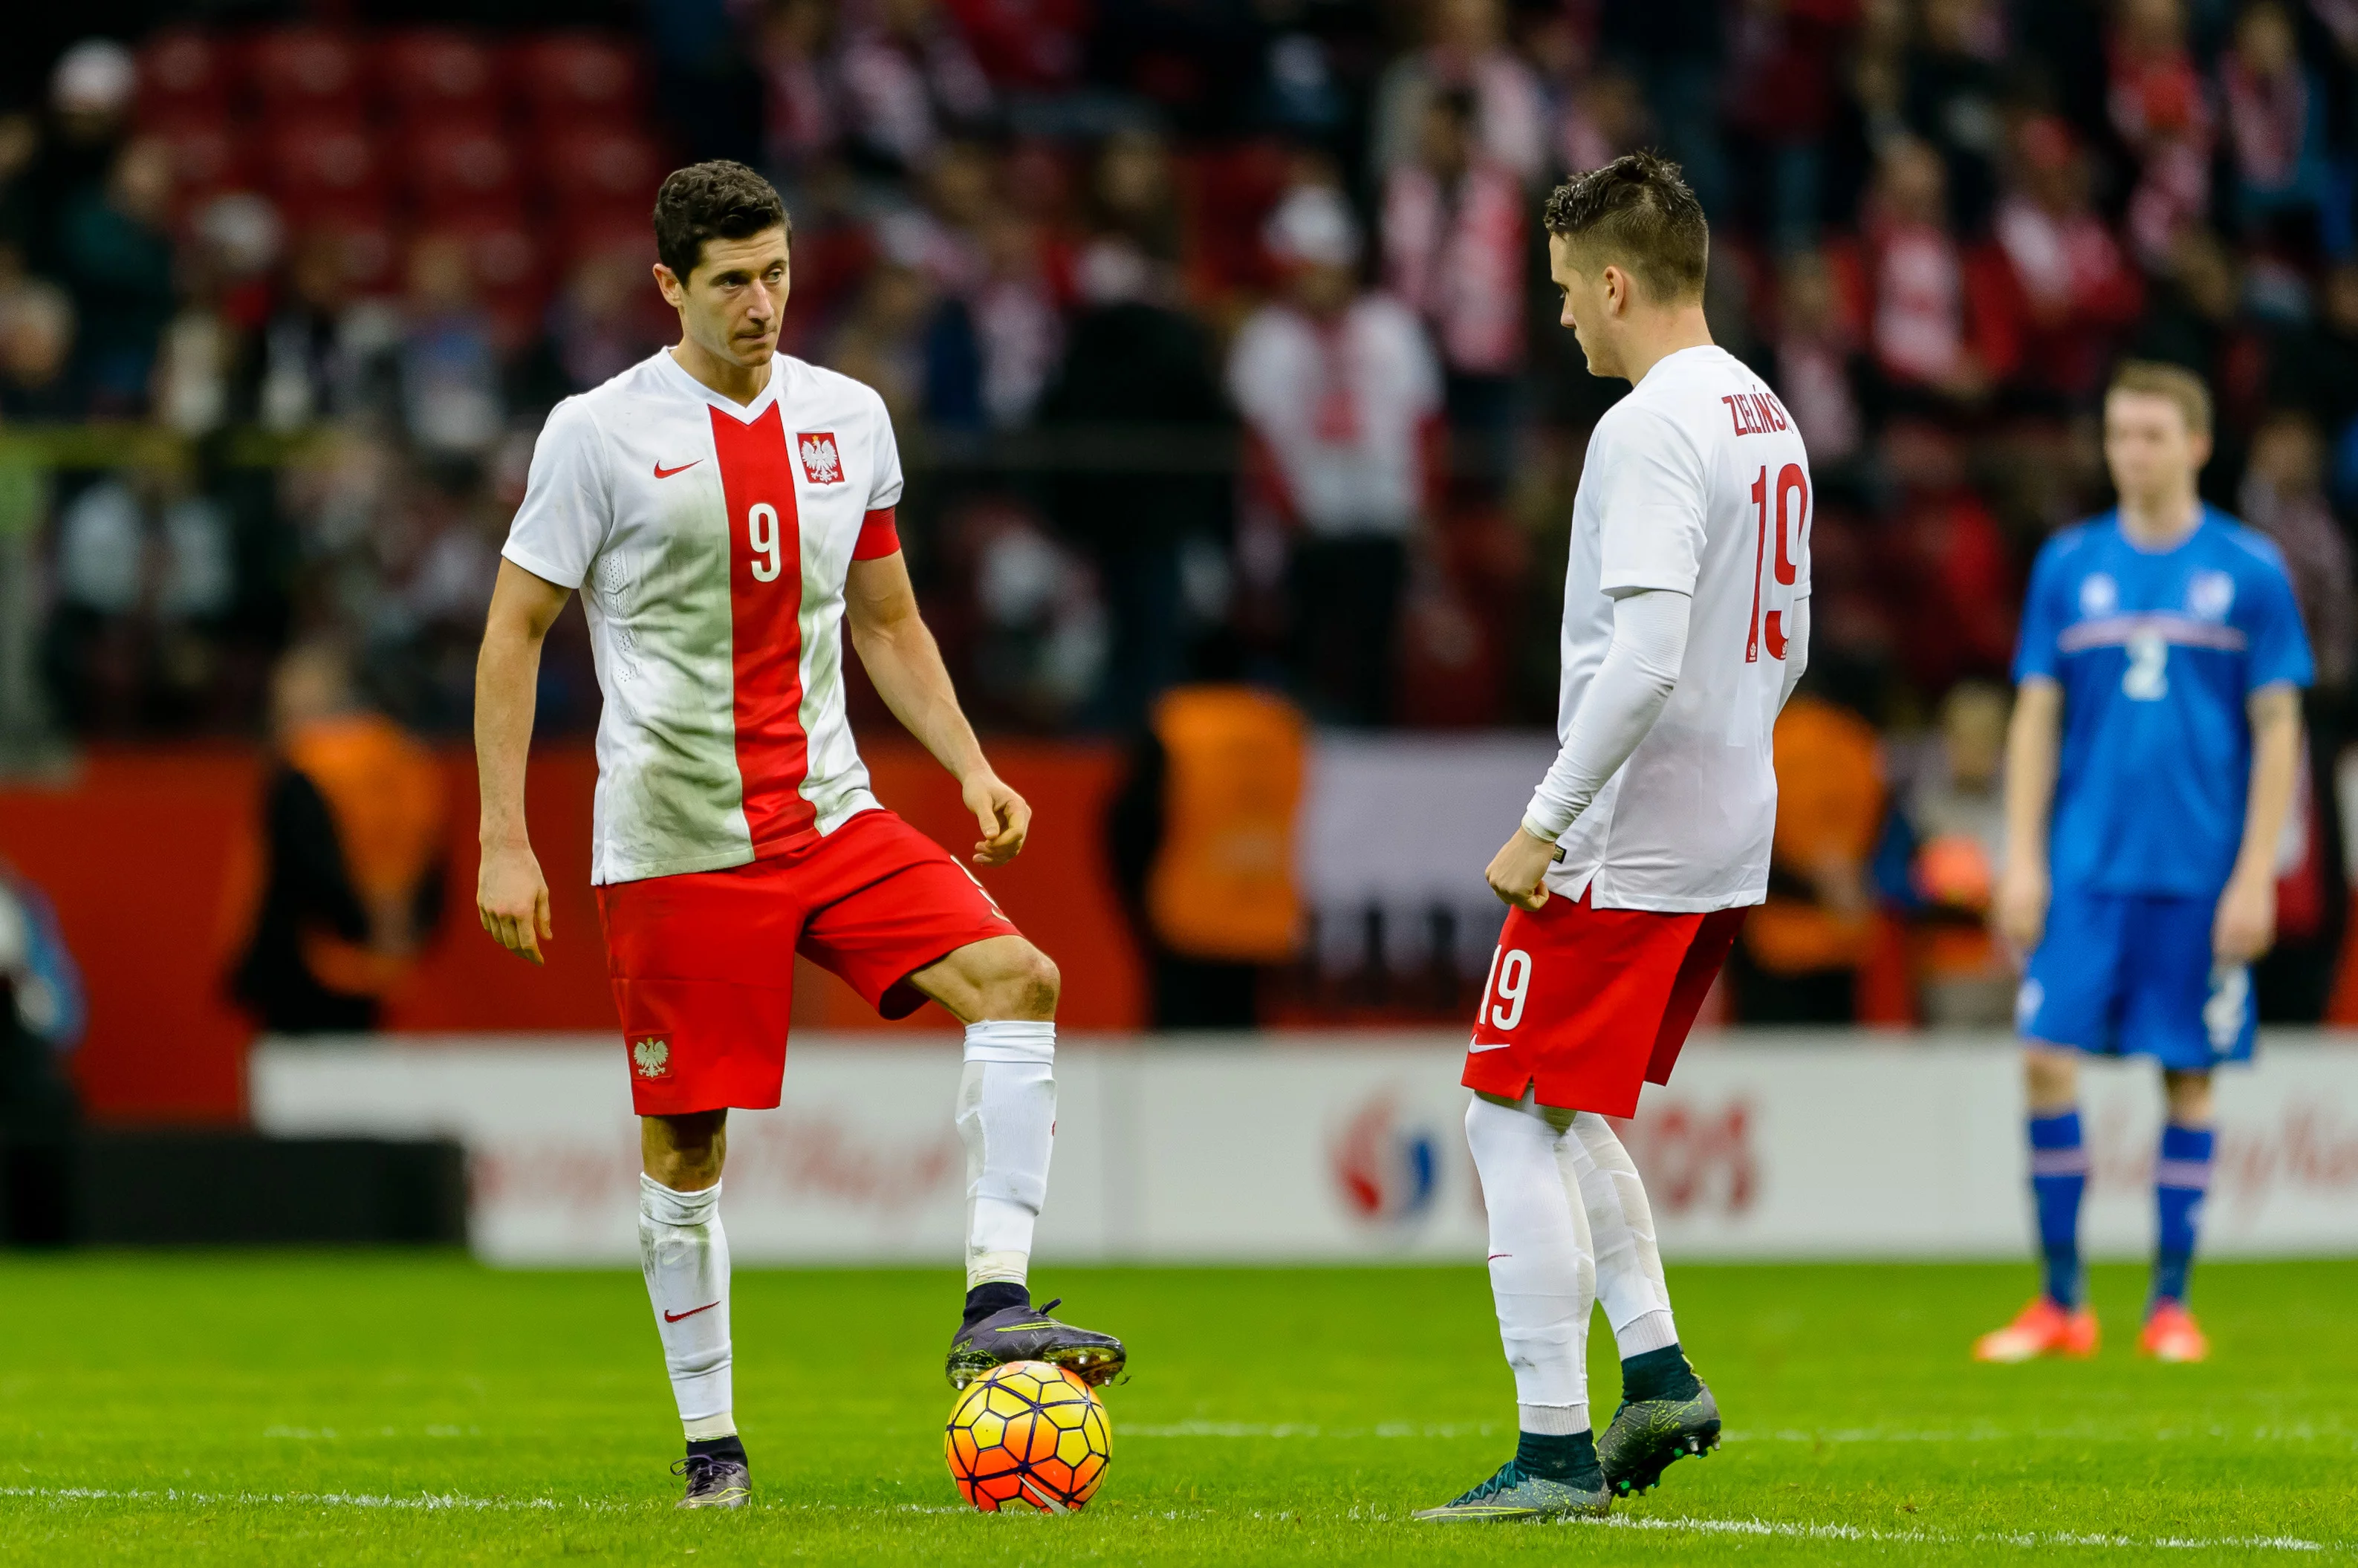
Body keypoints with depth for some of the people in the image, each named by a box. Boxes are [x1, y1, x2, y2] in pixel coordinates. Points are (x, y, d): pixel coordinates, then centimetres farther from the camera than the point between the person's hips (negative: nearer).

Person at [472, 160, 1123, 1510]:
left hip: (830, 816, 4)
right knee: (687, 1142, -1)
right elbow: (515, 632, 0)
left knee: (1017, 979, -17)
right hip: (674, 842, -4)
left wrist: (971, 768, 6)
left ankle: (996, 1306, -18)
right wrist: (504, 841, -6)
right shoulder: (602, 434, -4)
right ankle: (712, 1447, 11)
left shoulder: (847, 418, 9)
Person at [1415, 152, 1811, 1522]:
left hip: (1622, 846, -10)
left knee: (1516, 1124, -4)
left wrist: (1545, 824, -20)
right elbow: (1784, 649, 20)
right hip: (1730, 842, 10)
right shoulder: (1770, 421, 13)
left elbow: (1644, 658, -25)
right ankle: (1658, 1373, 13)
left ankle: (1557, 1449, -6)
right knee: (1563, 1115, 21)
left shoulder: (1650, 431, -17)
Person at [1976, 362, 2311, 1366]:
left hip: (2202, 867, -1)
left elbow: (2277, 731, 1)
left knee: (2189, 1076, 2)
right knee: (2047, 1057, -8)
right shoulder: (2070, 565, 7)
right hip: (2086, 865, 1)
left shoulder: (2249, 570, 1)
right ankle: (2061, 1301, 1)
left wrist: (2256, 874, -6)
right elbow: (2036, 718, 9)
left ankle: (2171, 1302, 11)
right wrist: (2023, 858, 0)